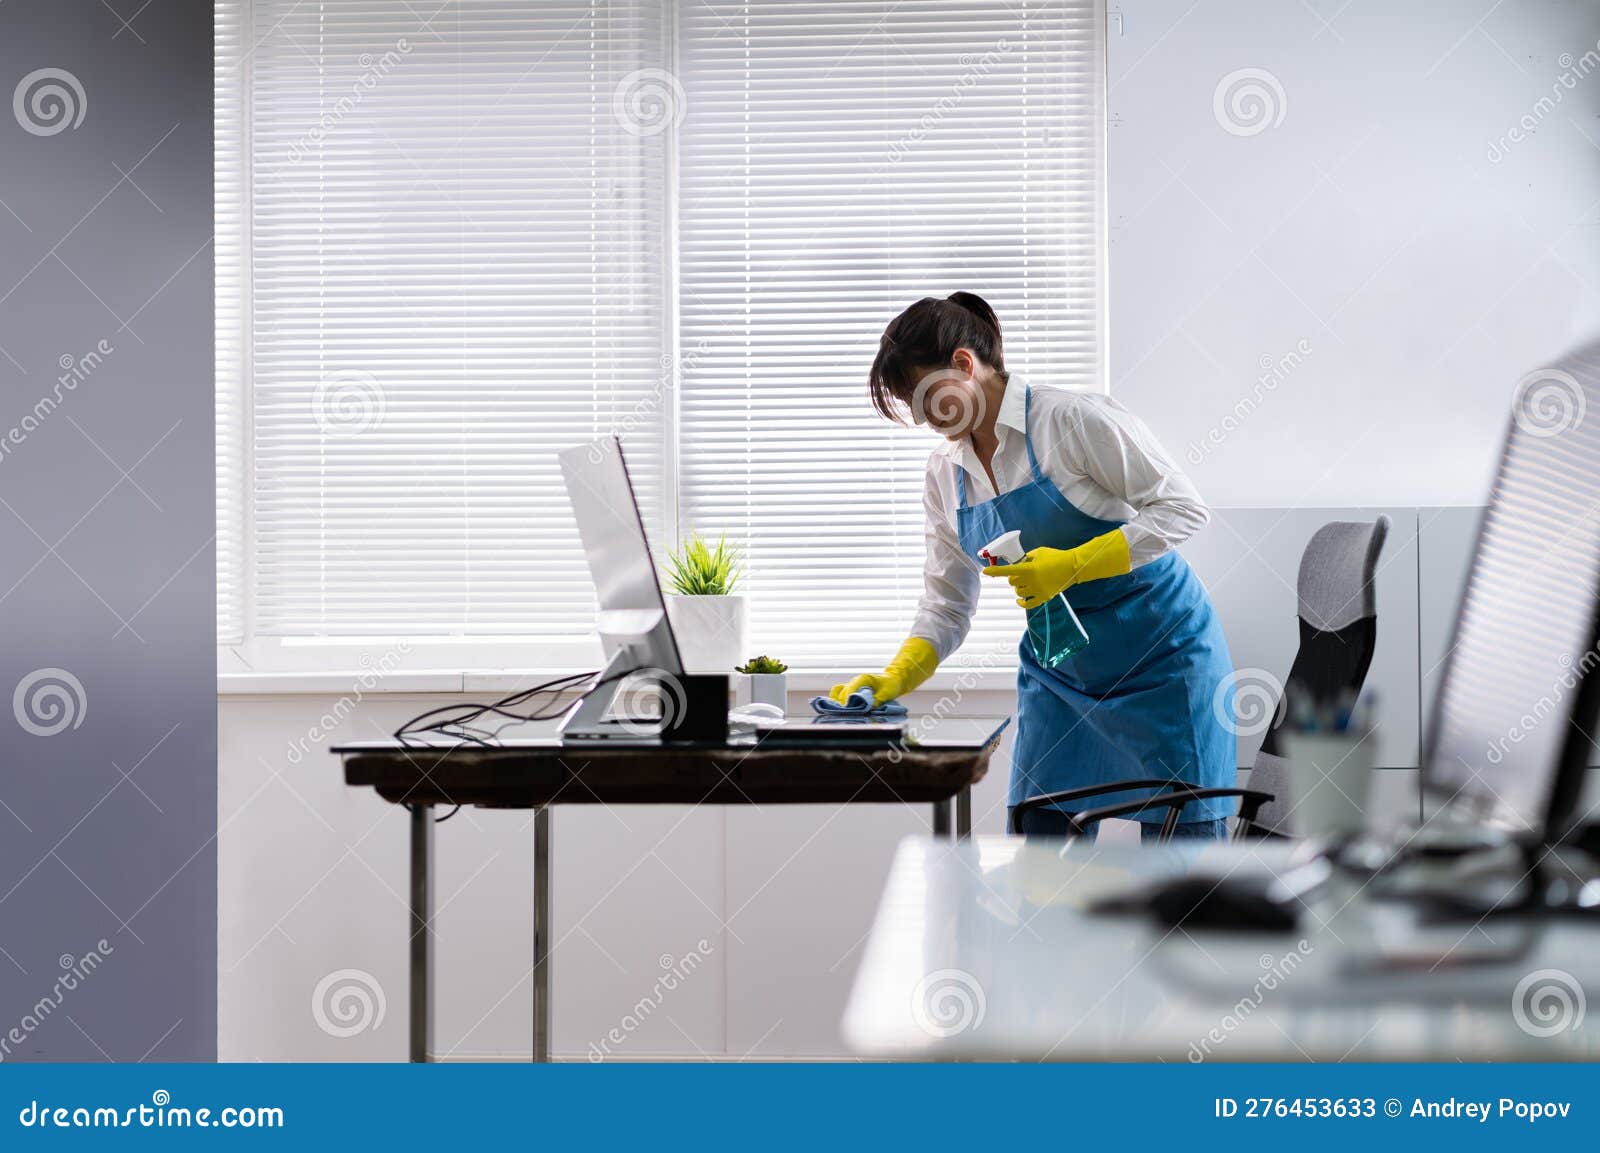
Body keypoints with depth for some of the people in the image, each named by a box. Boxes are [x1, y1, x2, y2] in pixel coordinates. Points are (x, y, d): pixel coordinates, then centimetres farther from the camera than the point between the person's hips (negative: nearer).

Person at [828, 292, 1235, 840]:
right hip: (1057, 669, 6)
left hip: (1159, 653, -6)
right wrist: (893, 680, -9)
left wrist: (1072, 565, -25)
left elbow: (1182, 506, -16)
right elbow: (947, 605, 8)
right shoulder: (945, 472, 4)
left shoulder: (1075, 420, -16)